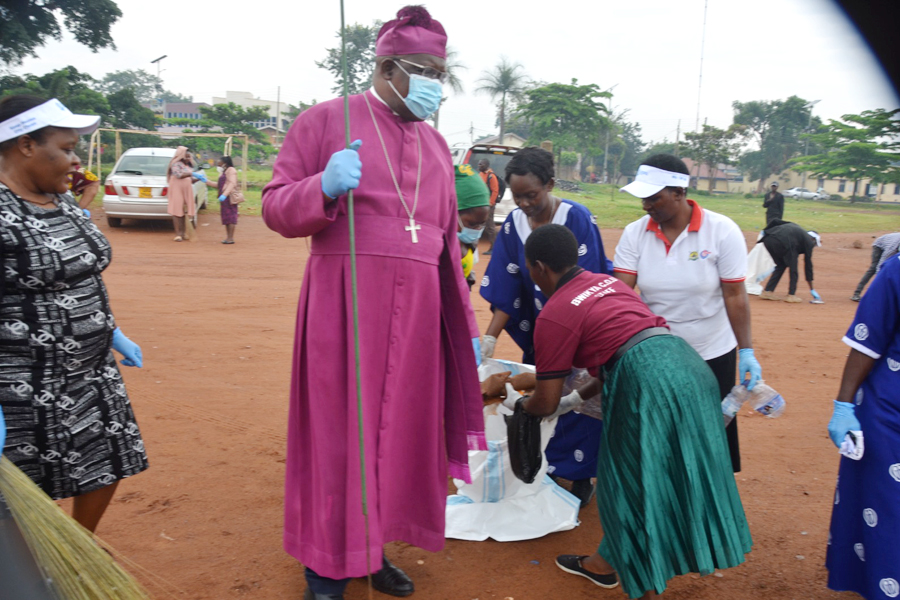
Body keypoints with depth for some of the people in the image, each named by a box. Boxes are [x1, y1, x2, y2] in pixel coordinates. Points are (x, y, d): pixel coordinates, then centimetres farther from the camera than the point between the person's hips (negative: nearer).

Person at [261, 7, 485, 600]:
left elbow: (448, 240, 18)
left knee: (401, 425, 8)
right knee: (337, 424, 2)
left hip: (417, 308, 5)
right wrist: (323, 187, -23)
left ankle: (373, 546, 26)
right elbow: (276, 207, -1)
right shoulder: (326, 119, 1)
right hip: (343, 301, -5)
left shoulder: (436, 144, 16)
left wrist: (467, 327, 15)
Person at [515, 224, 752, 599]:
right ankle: (606, 564, 38)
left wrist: (522, 406, 24)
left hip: (649, 384, -8)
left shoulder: (553, 315, -1)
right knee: (629, 477, 21)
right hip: (683, 365, 8)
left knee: (637, 487, 9)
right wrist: (577, 398, 37)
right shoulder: (606, 281, 22)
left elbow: (545, 404, 2)